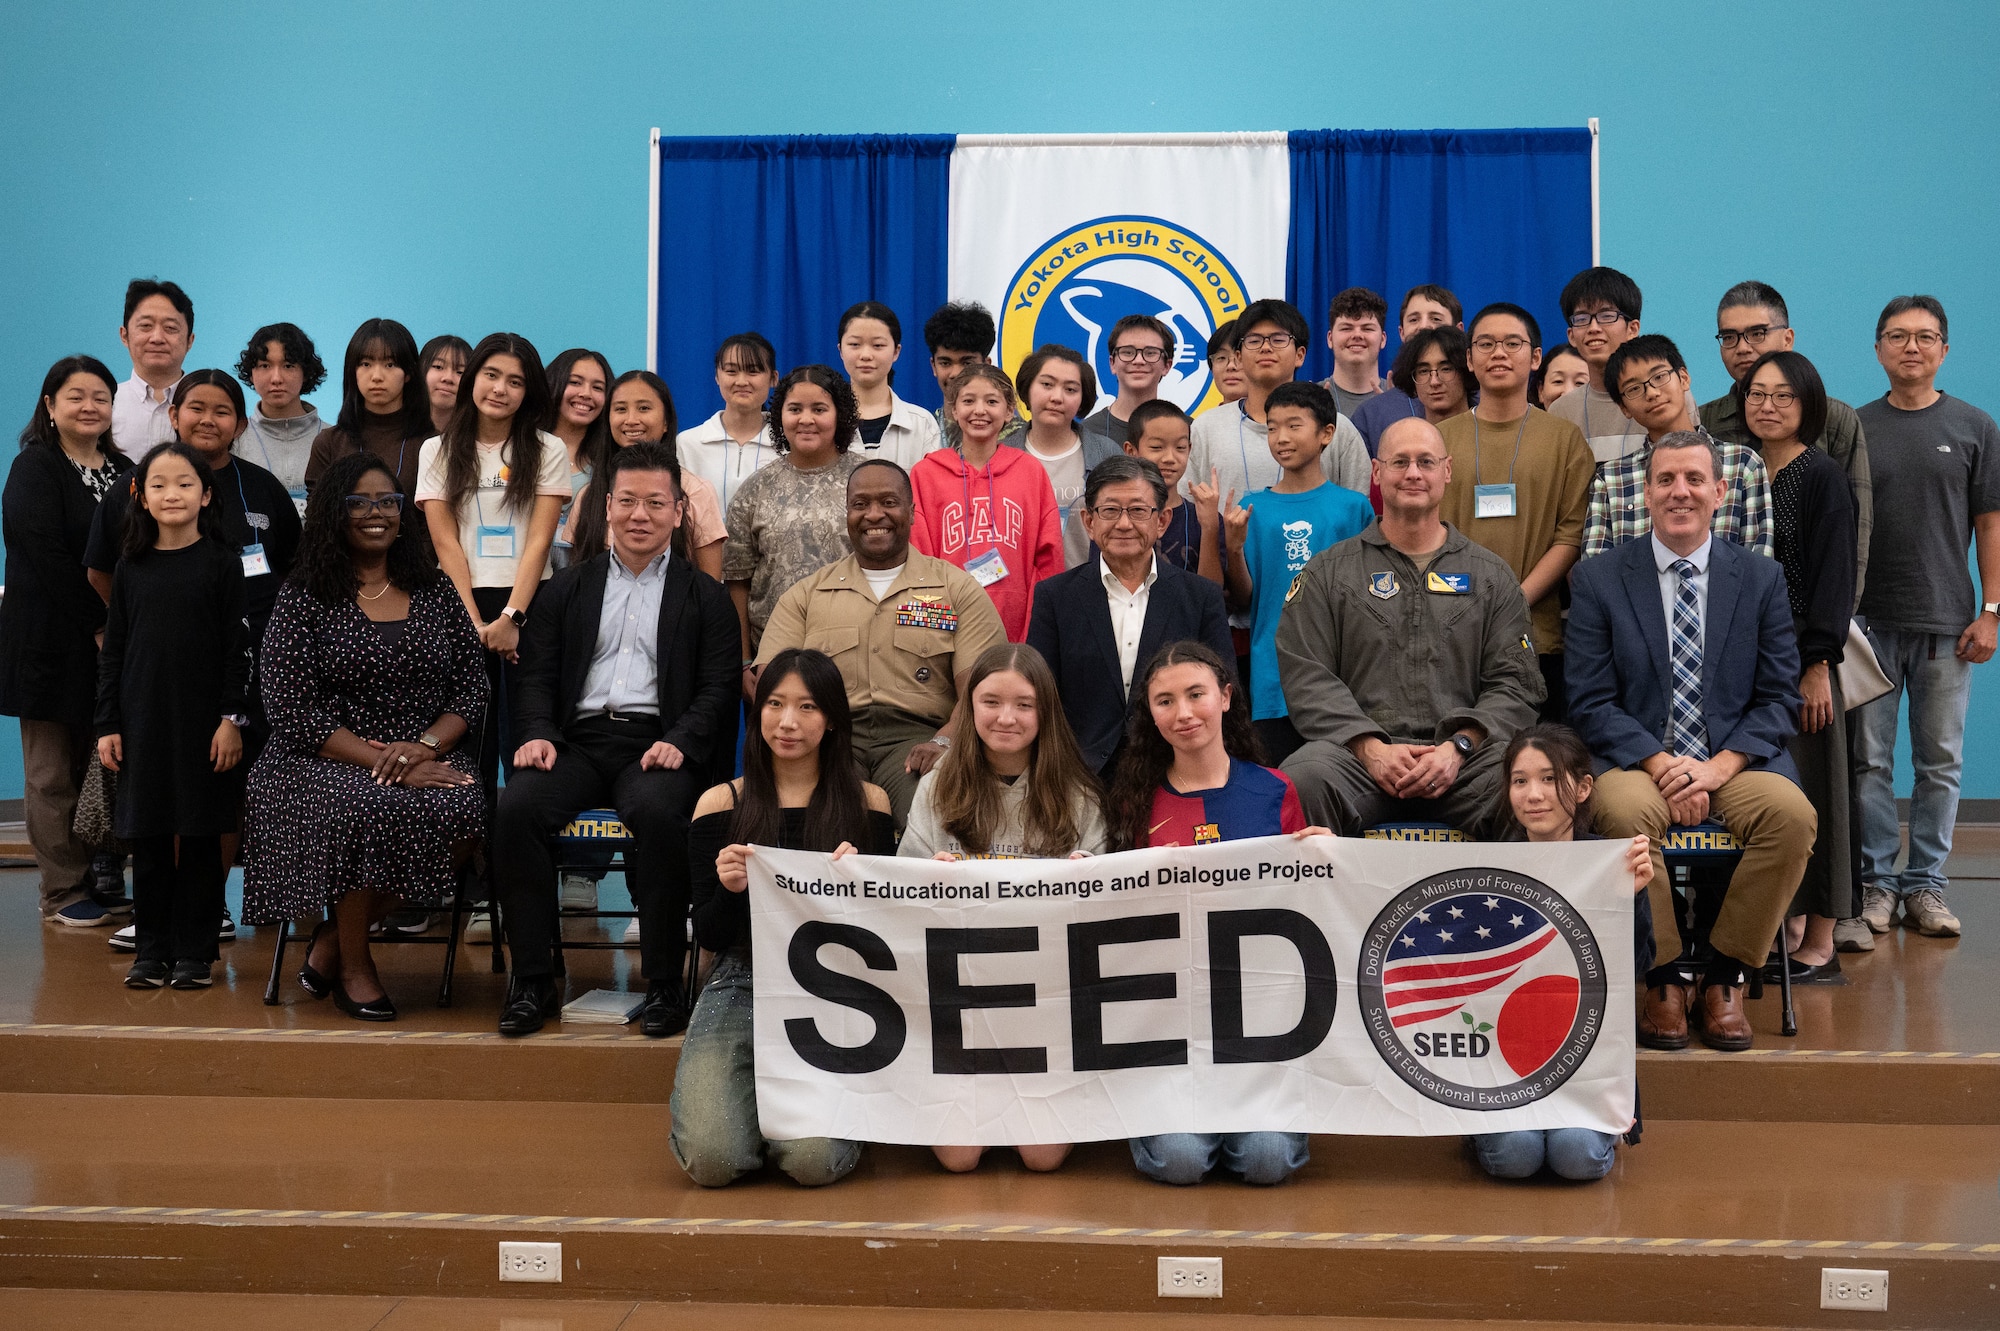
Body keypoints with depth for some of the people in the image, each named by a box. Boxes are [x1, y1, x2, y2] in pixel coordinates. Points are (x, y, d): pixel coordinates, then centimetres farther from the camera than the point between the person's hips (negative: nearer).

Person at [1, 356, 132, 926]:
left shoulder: (123, 469, 13)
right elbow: (49, 559, -14)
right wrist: (98, 626, -16)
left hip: (110, 642, 6)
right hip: (51, 640, -6)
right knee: (54, 770, 1)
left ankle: (95, 878, 17)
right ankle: (63, 892, 7)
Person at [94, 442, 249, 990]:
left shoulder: (221, 563, -1)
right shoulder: (131, 569, 7)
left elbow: (236, 648, -2)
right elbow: (112, 652, 9)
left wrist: (232, 719, -8)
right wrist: (107, 725, 3)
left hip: (203, 721, -2)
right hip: (143, 721, 3)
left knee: (200, 838, 3)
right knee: (148, 840, 6)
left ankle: (195, 951, 11)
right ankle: (153, 950, 16)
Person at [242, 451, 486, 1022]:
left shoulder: (437, 592, 14)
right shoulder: (303, 600, 4)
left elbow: (472, 689, 8)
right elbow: (293, 711, -5)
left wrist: (425, 746, -12)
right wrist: (379, 759, -17)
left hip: (430, 757, 3)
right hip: (327, 762, -2)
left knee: (459, 814, -31)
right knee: (366, 808, -36)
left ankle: (330, 945, -10)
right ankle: (353, 963, -10)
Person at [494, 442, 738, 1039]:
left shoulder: (704, 596, 14)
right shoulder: (569, 587, 21)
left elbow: (719, 689, 4)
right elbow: (536, 675, 14)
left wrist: (680, 743, -14)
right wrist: (539, 734, -6)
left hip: (657, 742, -2)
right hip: (578, 738, 3)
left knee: (658, 812, -36)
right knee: (516, 808, -28)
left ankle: (663, 984, -22)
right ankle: (533, 982, -16)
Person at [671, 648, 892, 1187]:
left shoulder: (867, 804, 5)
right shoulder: (720, 803, 6)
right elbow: (708, 935, 4)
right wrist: (729, 891, -18)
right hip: (742, 982, 1)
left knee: (814, 1159, -23)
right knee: (713, 1159, -22)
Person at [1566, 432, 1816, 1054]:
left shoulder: (1762, 578, 9)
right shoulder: (1598, 579, 4)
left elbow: (1779, 697, 5)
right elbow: (1590, 703, -1)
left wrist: (1718, 767, -12)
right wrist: (1661, 764, -15)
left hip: (1736, 762, 2)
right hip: (1636, 762, -1)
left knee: (1792, 812, -29)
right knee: (1626, 812, -35)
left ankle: (1722, 977, -11)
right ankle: (1666, 977, -14)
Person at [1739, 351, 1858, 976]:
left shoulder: (1824, 478, -5)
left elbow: (1834, 577, -10)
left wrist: (1818, 665, -17)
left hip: (1802, 657, -6)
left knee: (1810, 790, -1)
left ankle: (1820, 943, 5)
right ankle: (1788, 925, 17)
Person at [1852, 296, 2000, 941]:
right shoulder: (1855, 427, 5)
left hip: (1947, 621, 0)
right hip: (1868, 620, 0)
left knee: (1940, 762, 5)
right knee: (1869, 759, 2)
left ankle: (1925, 885, 14)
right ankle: (1876, 881, 11)